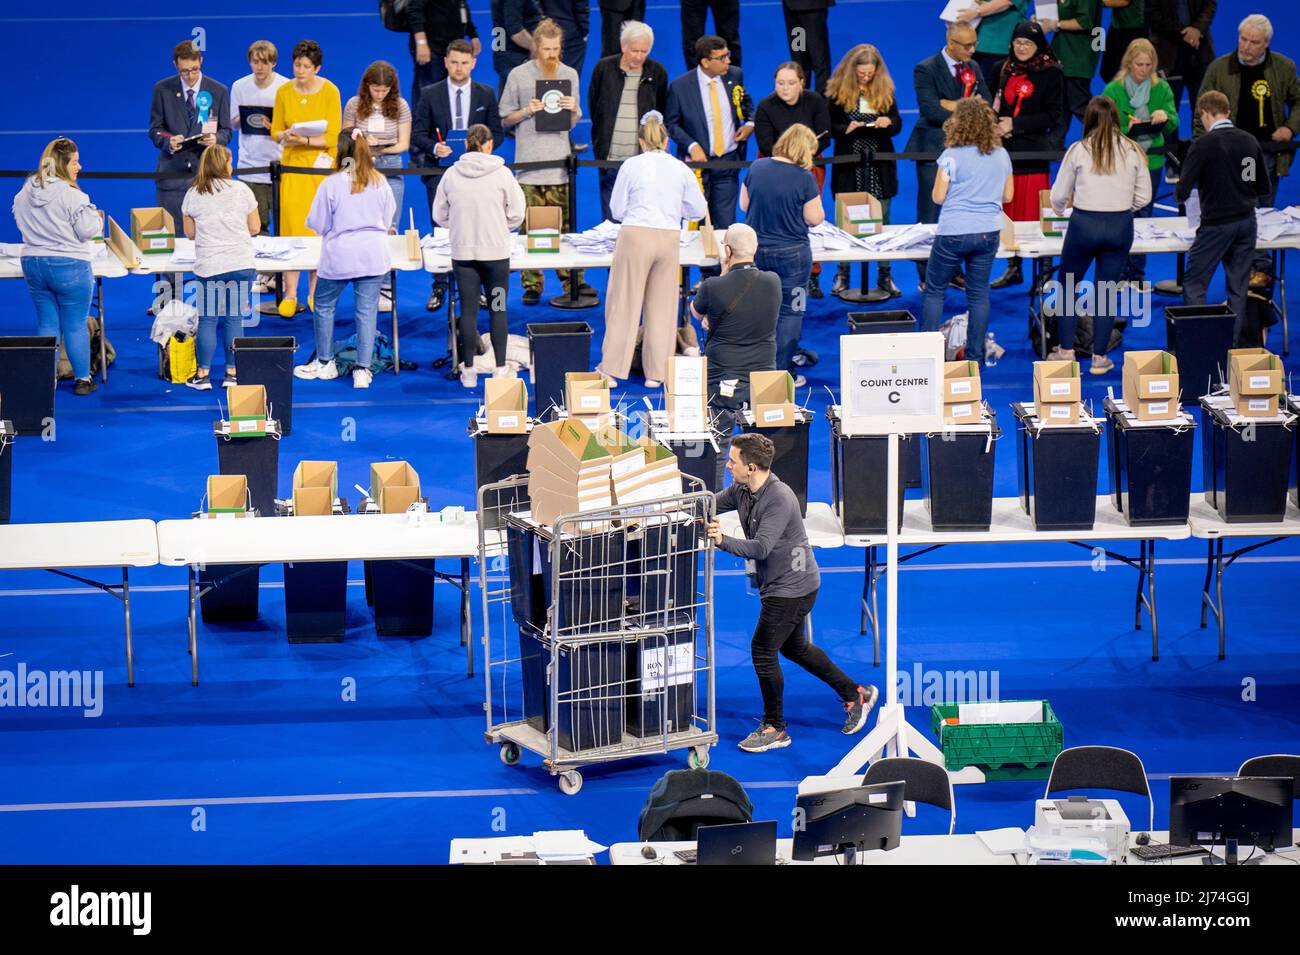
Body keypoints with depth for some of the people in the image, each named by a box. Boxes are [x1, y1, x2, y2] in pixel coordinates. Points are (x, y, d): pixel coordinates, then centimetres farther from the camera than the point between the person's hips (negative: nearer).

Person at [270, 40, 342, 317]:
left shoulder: (329, 91, -6)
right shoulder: (284, 92, 2)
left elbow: (333, 137, -8)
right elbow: (276, 132, 9)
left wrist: (306, 140, -22)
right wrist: (286, 136, -13)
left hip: (321, 164, -2)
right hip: (293, 166, 2)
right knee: (291, 226, -5)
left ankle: (315, 293, 8)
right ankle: (290, 294, -2)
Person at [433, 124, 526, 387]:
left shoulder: (451, 175, -3)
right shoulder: (502, 173, -8)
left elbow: (439, 215, 4)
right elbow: (516, 214, -4)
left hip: (462, 252, 1)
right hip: (496, 251, -1)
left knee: (468, 310, 6)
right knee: (498, 310, 8)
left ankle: (468, 371, 10)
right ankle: (501, 369, 10)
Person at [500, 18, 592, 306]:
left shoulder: (569, 75, 12)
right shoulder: (519, 75, 4)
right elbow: (505, 120, 7)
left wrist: (573, 109, -5)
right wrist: (526, 112, -11)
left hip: (560, 161, 2)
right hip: (529, 163, -2)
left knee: (566, 225, -1)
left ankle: (573, 279, 2)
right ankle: (532, 285, 2)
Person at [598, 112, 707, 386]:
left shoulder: (631, 166, -1)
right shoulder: (681, 169, 6)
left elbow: (617, 210, 4)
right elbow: (698, 210, 12)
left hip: (636, 237, -2)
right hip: (669, 239, 2)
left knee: (624, 303, 5)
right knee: (662, 305, 10)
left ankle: (612, 367, 7)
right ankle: (657, 372, 12)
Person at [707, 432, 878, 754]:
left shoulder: (779, 499, -28)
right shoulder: (741, 491, -1)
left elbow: (760, 547, -36)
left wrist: (724, 542, -49)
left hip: (792, 587, -10)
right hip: (777, 585, 10)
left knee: (763, 650, -5)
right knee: (794, 648, 21)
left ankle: (775, 729, 8)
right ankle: (855, 694, 33)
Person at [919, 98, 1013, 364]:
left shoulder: (952, 156, -12)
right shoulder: (1001, 155, 3)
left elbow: (938, 197, -7)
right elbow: (1008, 196, 11)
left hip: (954, 233, -4)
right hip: (989, 232, 4)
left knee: (934, 290, 8)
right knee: (979, 292, 11)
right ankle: (975, 354, 13)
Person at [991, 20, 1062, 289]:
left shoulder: (1051, 73, -4)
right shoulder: (1006, 70, 13)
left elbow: (1052, 116, -9)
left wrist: (1015, 125, -13)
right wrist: (998, 125, -2)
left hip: (1034, 150, -5)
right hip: (1007, 148, 5)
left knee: (1033, 213, -5)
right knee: (1009, 212, 7)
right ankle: (1013, 268, 16)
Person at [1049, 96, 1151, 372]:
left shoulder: (1078, 150, -5)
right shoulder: (1133, 151, 0)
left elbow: (1058, 196, 1)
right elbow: (1144, 196, 4)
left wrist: (1060, 209, 24)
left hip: (1084, 224, -2)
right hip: (1120, 226, 2)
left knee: (1068, 285, 16)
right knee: (1107, 291, 10)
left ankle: (1066, 350, 15)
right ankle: (1099, 357, 12)